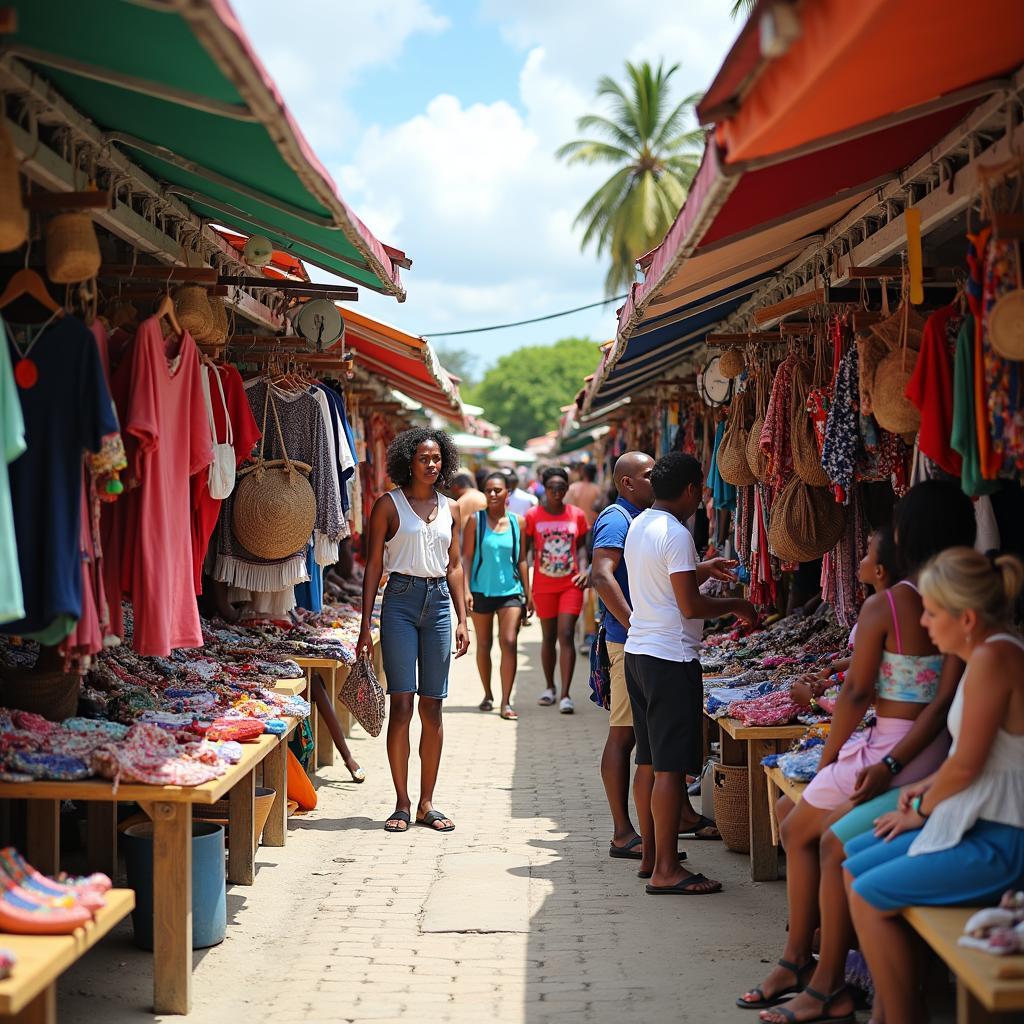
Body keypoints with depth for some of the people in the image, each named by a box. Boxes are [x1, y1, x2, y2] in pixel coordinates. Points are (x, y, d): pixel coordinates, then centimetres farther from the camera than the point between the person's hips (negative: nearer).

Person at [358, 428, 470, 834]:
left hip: (439, 602, 4)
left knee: (433, 707, 5)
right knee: (402, 704, -7)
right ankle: (402, 804, 1)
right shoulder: (388, 505, 0)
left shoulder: (450, 509, 12)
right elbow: (373, 566, -1)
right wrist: (366, 625, -6)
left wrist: (462, 620, 9)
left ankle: (427, 803, 11)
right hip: (401, 600, -4)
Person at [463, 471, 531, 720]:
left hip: (510, 590, 0)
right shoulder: (475, 521, -2)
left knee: (509, 642, -12)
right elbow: (467, 558, -1)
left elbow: (521, 560, 9)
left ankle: (506, 702, -10)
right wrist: (465, 591, -9)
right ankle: (488, 695, 27)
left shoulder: (517, 522, 3)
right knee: (484, 645, 10)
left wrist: (528, 593, 7)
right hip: (481, 590, 0)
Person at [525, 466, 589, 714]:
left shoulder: (577, 515, 3)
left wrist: (583, 569, -8)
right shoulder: (533, 516, 0)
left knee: (566, 635, -10)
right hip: (544, 585, 1)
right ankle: (550, 688, 29)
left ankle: (565, 694, -11)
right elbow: (526, 550, 3)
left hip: (570, 584, -1)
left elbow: (581, 546, 10)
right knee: (548, 637, 11)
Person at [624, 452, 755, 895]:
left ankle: (650, 854, 22)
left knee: (648, 761, 15)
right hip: (671, 658, -10)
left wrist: (703, 568, 39)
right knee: (670, 766, -7)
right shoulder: (675, 534, -16)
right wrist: (736, 605, -4)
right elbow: (690, 606, -18)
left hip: (638, 651, 10)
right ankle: (665, 870, -5)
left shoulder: (638, 526, 12)